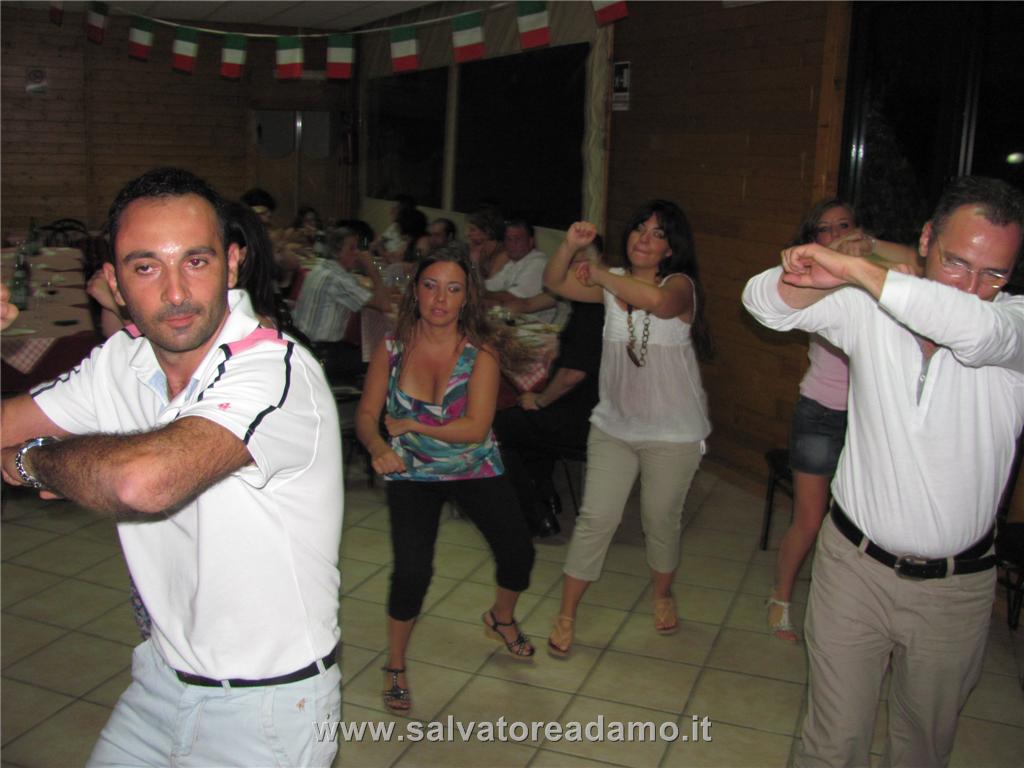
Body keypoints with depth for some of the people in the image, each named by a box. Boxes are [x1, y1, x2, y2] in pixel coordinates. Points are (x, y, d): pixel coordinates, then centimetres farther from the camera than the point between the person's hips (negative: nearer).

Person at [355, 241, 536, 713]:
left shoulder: (480, 350, -15)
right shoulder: (392, 348, -11)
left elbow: (475, 428, -21)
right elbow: (366, 415, -8)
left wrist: (409, 425, -21)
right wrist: (378, 447, -29)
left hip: (475, 469, 1)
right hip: (413, 474, -1)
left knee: (518, 554, 2)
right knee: (412, 571, -16)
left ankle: (501, 618, 39)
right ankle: (395, 665, 12)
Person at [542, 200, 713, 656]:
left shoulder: (680, 285, -11)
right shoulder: (612, 283, 4)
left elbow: (656, 300, -35)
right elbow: (554, 283, 1)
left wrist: (602, 274, -22)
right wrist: (570, 245, -18)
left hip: (672, 434, -3)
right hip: (613, 425, 3)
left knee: (661, 520, 13)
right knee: (595, 519, 1)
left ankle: (662, 595, 40)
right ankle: (566, 615, 11)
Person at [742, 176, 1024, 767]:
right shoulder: (869, 305, -6)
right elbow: (764, 301, -9)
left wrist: (856, 268, -33)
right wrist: (806, 275, -32)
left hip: (955, 587, 0)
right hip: (854, 563, 1)